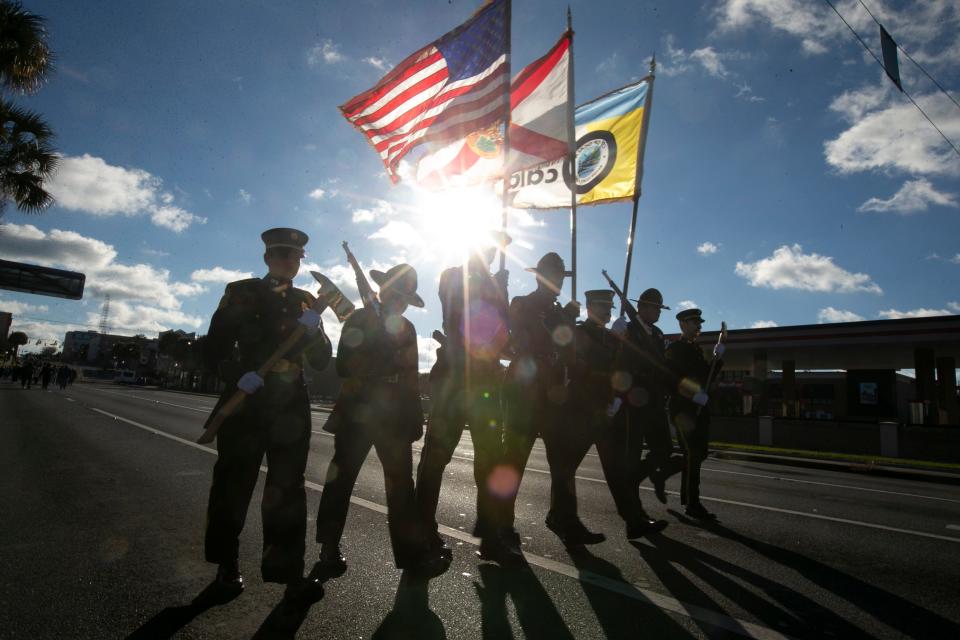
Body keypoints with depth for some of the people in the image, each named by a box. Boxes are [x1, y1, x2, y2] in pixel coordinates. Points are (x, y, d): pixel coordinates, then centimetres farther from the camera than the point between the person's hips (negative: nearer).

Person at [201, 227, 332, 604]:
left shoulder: (306, 302, 10)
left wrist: (313, 331, -14)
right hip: (246, 402, -2)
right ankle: (227, 565, 29)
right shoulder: (241, 293, 2)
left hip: (292, 408, 2)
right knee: (233, 484, 9)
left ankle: (289, 572, 11)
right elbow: (214, 350, -3)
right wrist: (237, 377, -22)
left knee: (288, 489, 3)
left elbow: (321, 361, 6)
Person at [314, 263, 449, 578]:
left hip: (394, 416, 3)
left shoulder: (407, 328, 13)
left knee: (401, 481, 3)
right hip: (357, 411, -3)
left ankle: (413, 551, 7)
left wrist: (415, 416, 13)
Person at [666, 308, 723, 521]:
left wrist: (717, 358, 1)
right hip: (683, 408, -8)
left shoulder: (697, 349, 19)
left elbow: (707, 375, 15)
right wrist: (694, 394, -27)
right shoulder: (674, 349, -6)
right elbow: (673, 377, -17)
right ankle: (692, 504, -4)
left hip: (699, 409, 8)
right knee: (694, 454, -10)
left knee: (698, 453, 11)